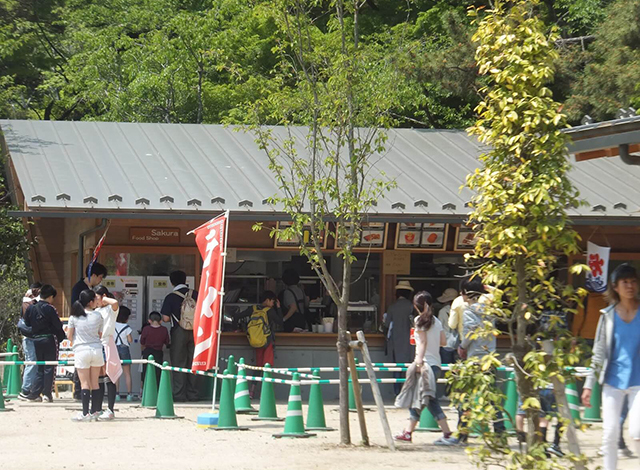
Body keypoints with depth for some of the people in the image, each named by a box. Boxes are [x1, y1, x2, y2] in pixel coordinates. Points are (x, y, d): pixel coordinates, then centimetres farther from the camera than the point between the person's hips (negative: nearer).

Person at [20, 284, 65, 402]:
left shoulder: (31, 308, 4)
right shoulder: (50, 309, -12)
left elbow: (27, 323, 9)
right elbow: (58, 325, -10)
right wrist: (61, 337, 5)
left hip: (36, 339, 5)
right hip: (49, 339, -5)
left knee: (40, 368, 14)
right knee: (49, 368, 2)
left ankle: (34, 393, 8)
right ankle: (47, 394, 0)